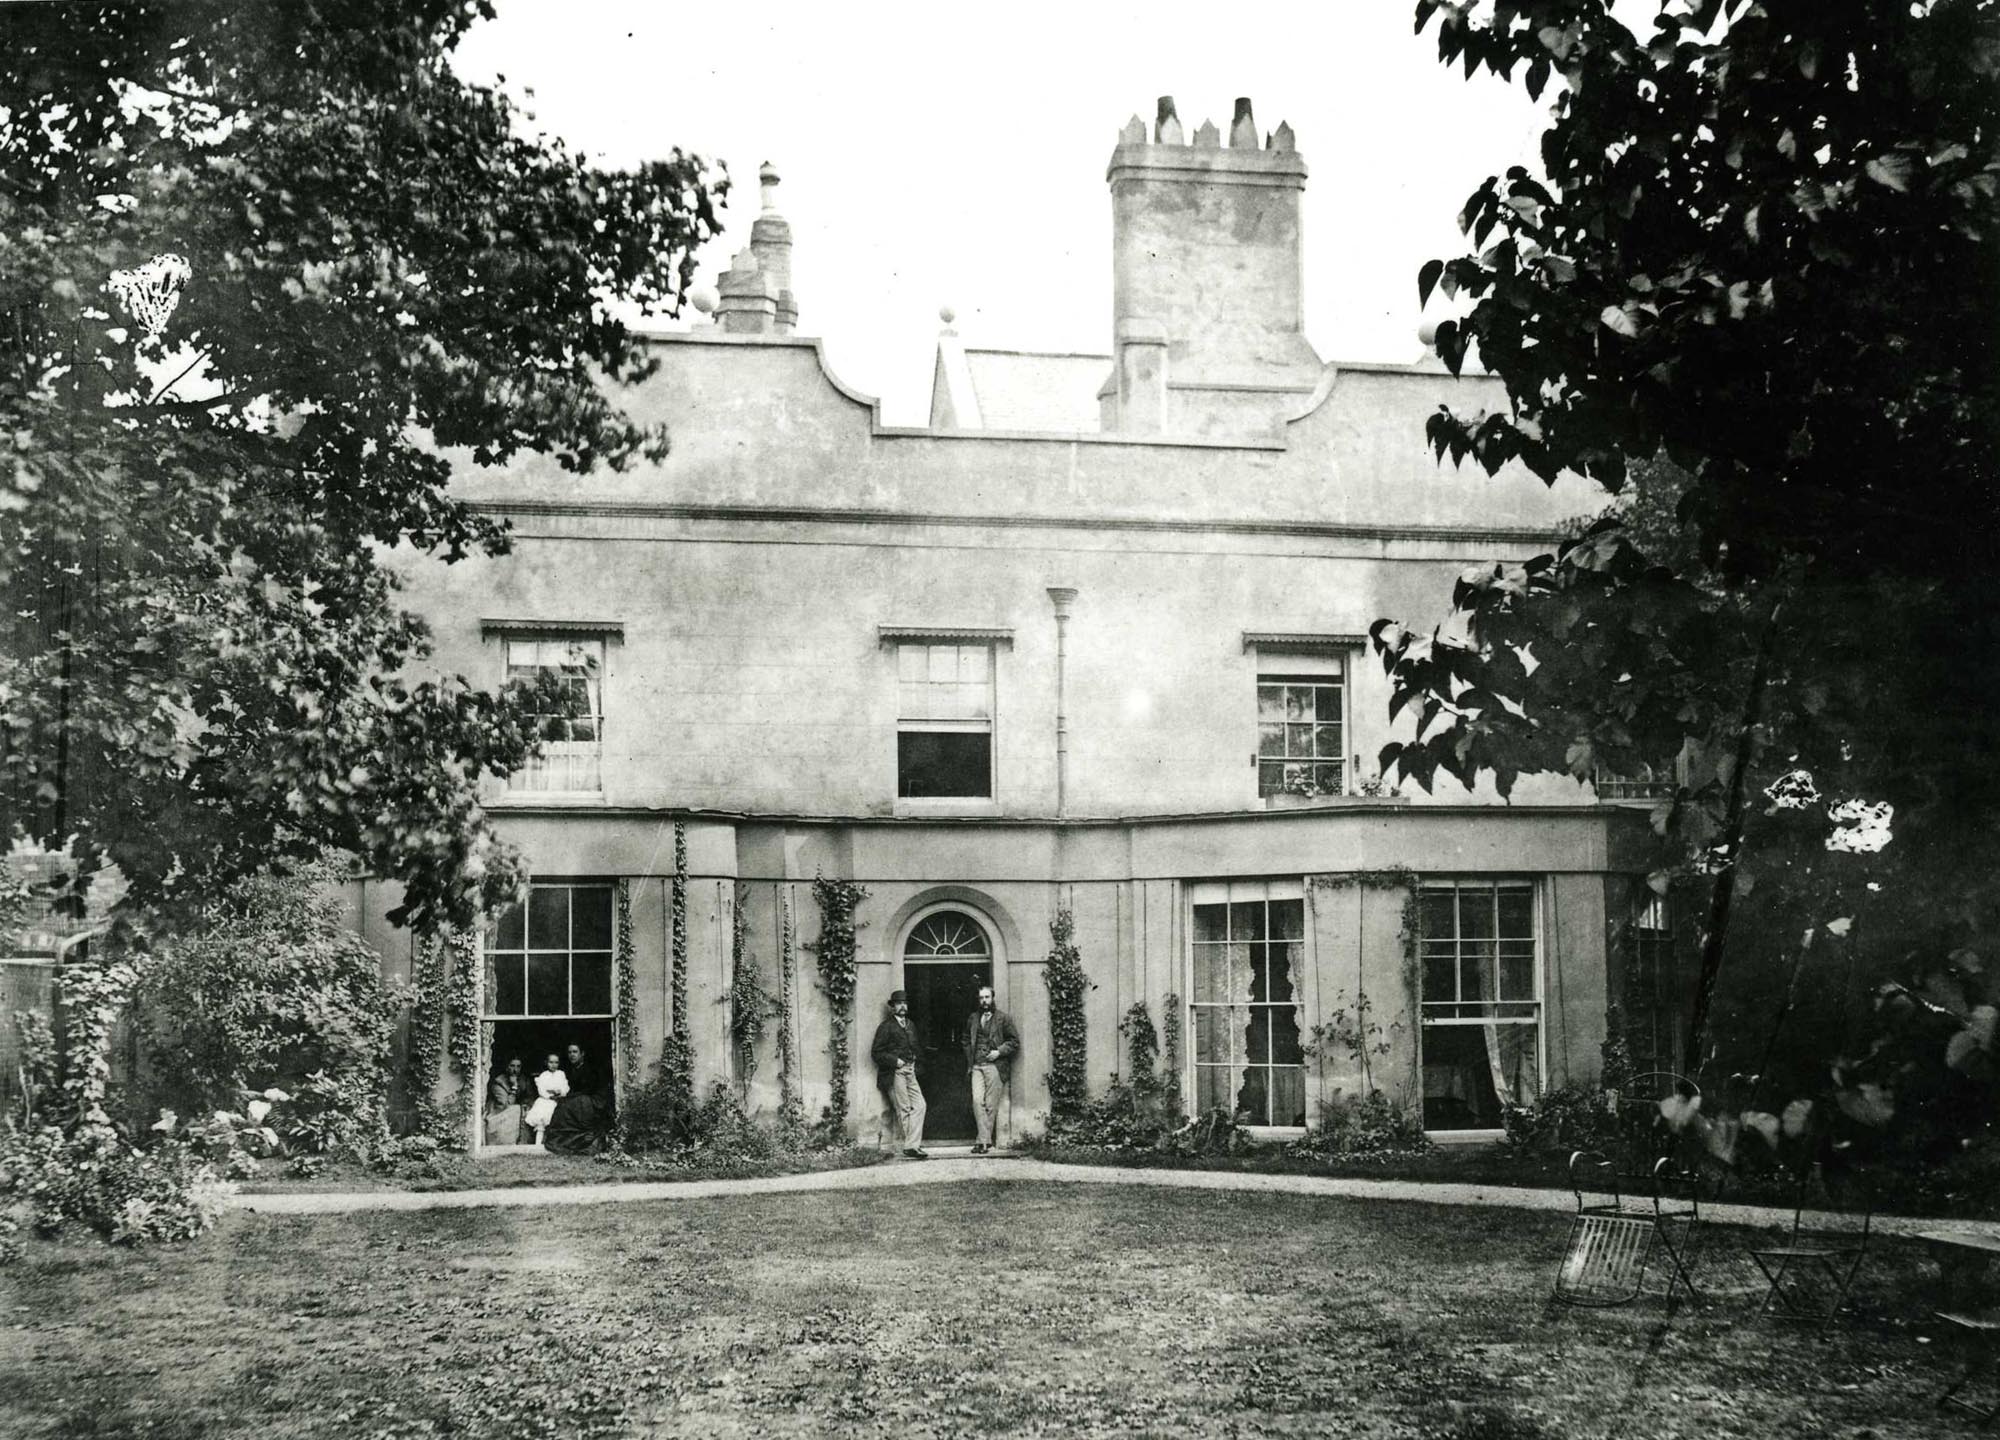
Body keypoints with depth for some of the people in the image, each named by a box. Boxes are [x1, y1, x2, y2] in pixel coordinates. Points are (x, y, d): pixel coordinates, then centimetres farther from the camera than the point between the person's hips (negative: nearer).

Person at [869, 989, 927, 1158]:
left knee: (919, 1105, -6)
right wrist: (895, 1061, -13)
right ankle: (912, 1146, -5)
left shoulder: (911, 1026, 19)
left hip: (910, 1072, 7)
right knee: (904, 1109, -7)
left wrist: (914, 1064, 13)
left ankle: (912, 1145, -7)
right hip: (894, 1073, -7)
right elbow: (876, 1053, -5)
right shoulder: (886, 1027, -2)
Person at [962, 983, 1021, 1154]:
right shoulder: (973, 1018, 16)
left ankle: (983, 1140, 2)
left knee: (991, 1105, -3)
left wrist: (999, 1052, -10)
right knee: (977, 1101, -10)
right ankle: (984, 1140, -8)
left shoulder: (1002, 1018, 2)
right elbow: (967, 1040, 25)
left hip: (994, 1066, -4)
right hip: (977, 1067, 4)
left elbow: (1014, 1041, 2)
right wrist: (969, 1060, 13)